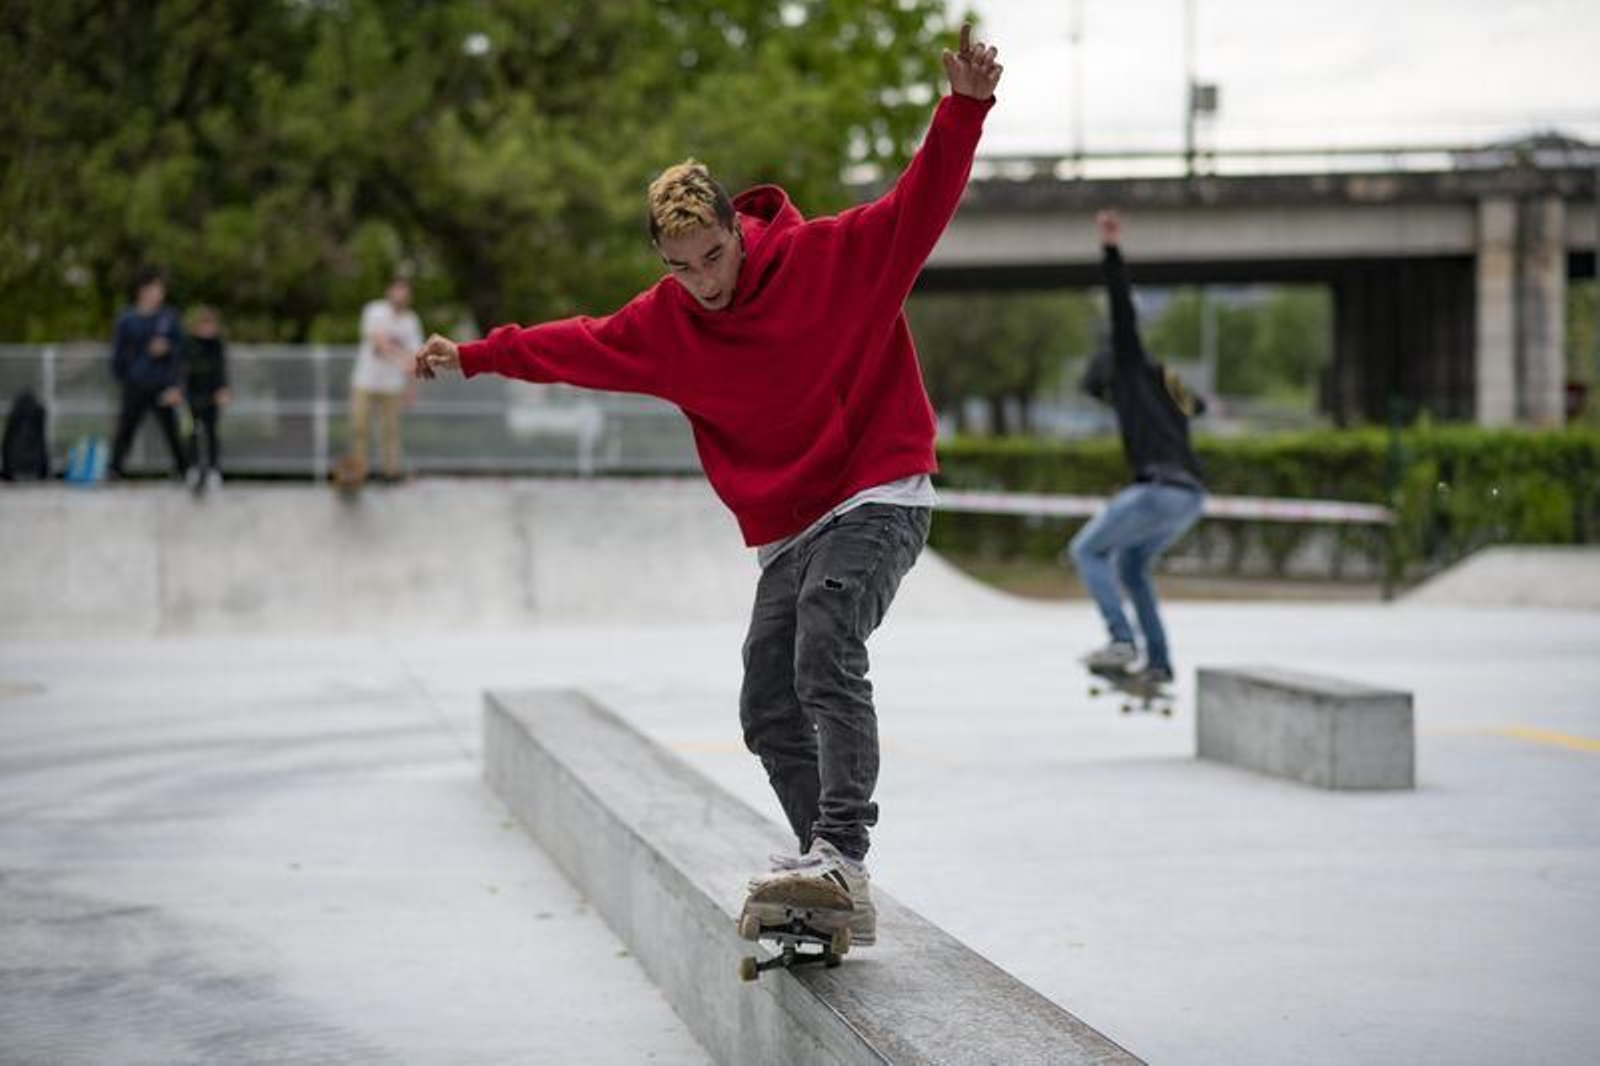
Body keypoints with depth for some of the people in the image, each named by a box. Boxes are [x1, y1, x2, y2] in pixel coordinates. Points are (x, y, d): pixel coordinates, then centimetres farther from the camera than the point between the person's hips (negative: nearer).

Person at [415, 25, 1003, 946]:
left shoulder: (839, 255, -9)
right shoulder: (667, 322, 6)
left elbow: (920, 205, -18)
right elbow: (582, 347, 18)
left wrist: (964, 109, -33)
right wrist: (478, 356, 18)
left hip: (879, 499, -7)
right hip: (786, 533, 7)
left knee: (826, 654, -29)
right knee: (770, 714, 1)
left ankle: (842, 849, -34)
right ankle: (844, 894, 6)